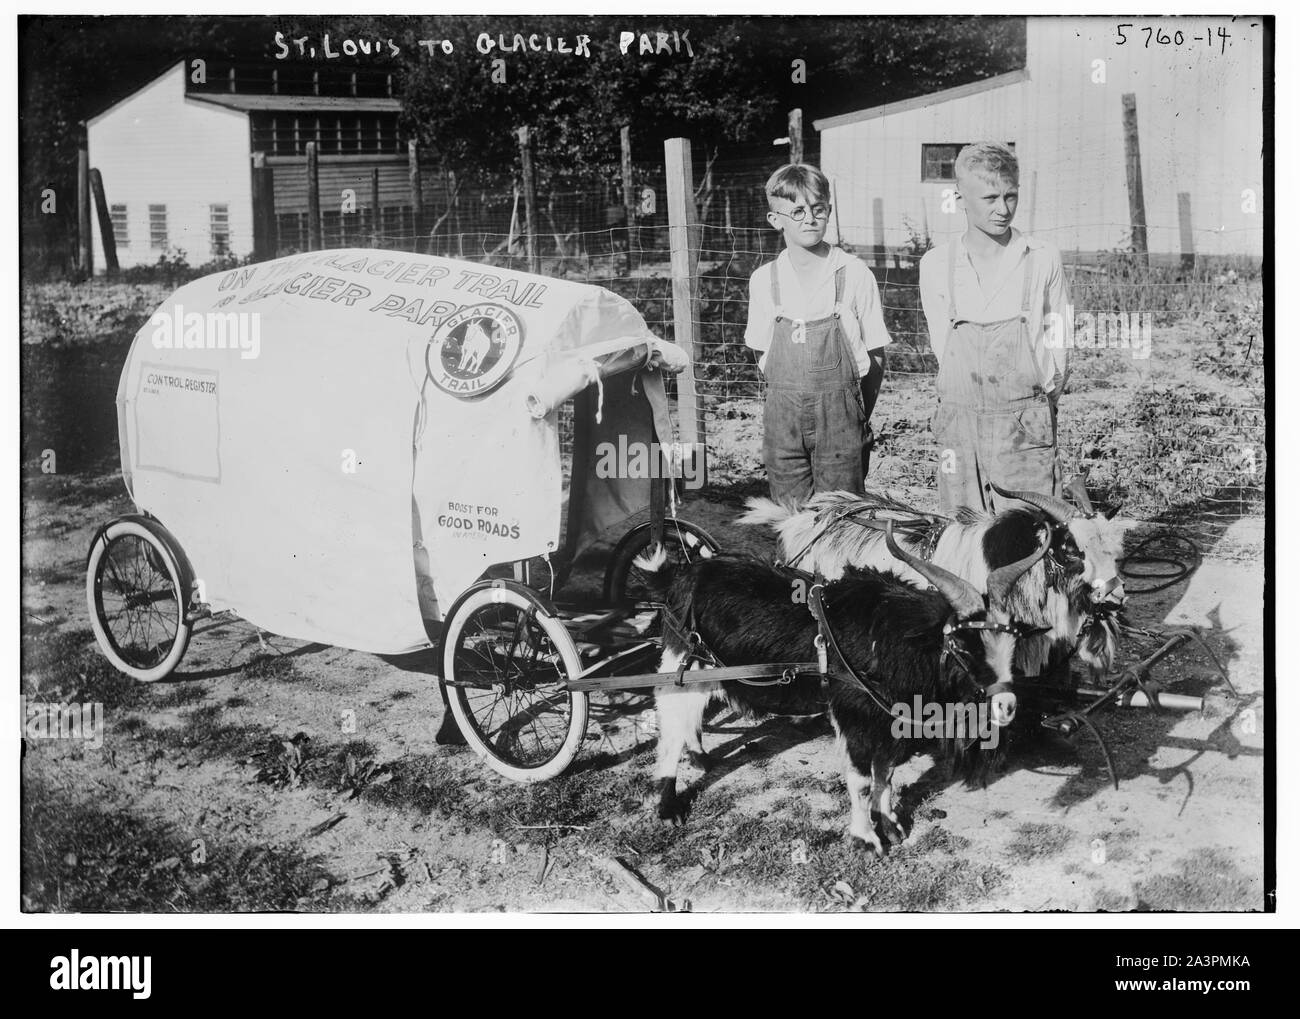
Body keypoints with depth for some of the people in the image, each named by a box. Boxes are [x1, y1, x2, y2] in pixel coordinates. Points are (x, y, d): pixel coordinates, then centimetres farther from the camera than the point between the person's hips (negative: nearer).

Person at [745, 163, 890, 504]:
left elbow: (875, 355, 2)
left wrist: (859, 414, 0)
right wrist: (791, 398, 3)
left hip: (840, 414, -2)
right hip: (783, 415, 2)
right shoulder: (764, 280, 4)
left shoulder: (854, 274, -2)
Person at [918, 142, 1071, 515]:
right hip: (959, 424, 1)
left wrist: (1028, 407, 3)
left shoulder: (1043, 260, 3)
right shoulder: (936, 265, 6)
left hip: (1027, 428, -1)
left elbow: (1057, 350, 7)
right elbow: (942, 347, 7)